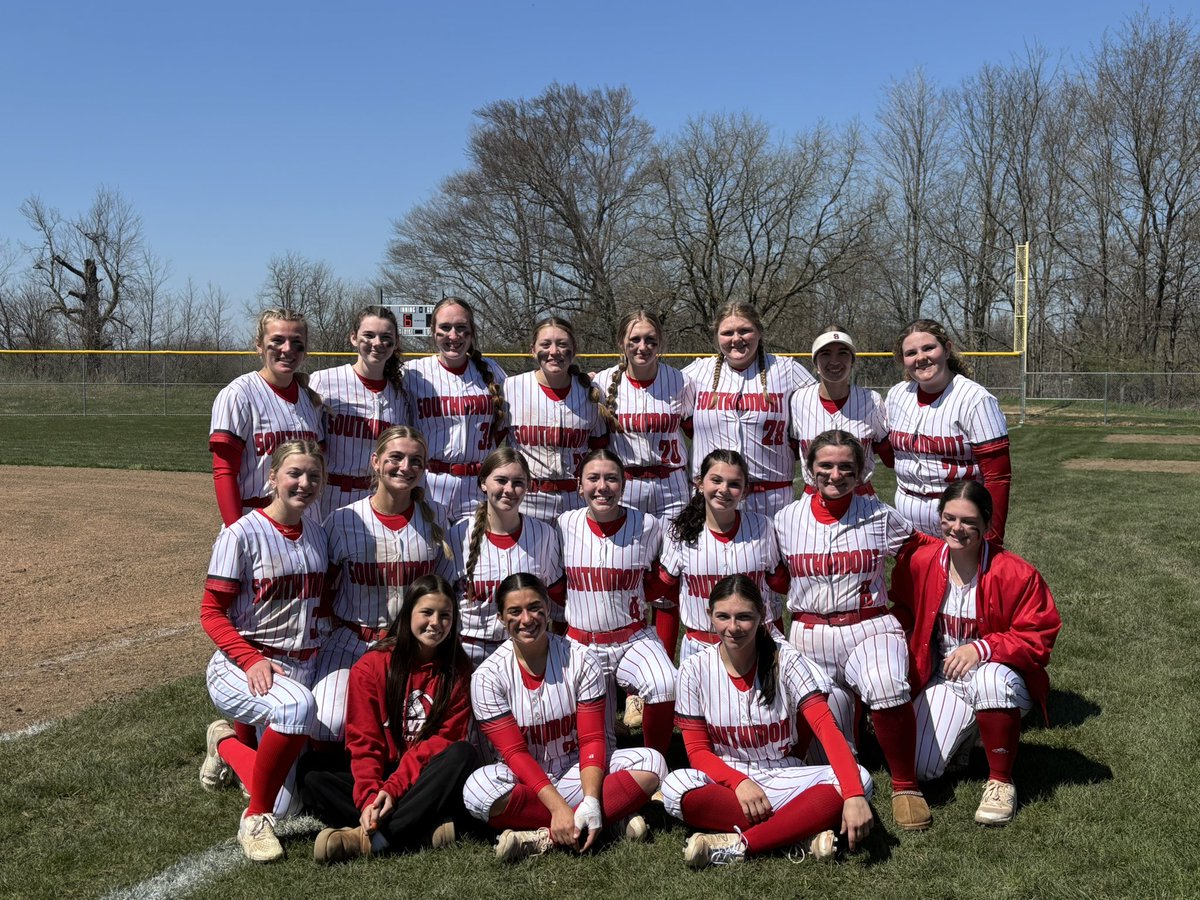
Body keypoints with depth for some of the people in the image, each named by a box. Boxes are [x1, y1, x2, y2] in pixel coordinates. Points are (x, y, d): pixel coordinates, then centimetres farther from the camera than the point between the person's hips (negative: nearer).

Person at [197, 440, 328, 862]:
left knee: (282, 804, 2)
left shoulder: (317, 535, 8)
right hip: (240, 665, -5)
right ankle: (256, 819, -19)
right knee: (298, 705, -40)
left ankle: (228, 743, 34)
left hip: (301, 666, 6)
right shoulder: (242, 534, -10)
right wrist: (251, 660, -24)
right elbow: (211, 613, -10)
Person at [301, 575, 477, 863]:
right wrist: (370, 797, -24)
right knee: (312, 782, -24)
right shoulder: (371, 666, 0)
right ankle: (426, 833, -36)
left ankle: (369, 838, -35)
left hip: (425, 782, 0)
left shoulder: (457, 670, 2)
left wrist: (392, 788, -21)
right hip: (379, 779, 0)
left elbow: (445, 739, -7)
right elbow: (363, 742, -6)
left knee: (463, 753, -30)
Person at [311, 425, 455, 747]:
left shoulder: (435, 517, 0)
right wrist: (328, 642, 2)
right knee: (326, 729, -24)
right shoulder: (342, 522, -6)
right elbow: (323, 592, 6)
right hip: (351, 641, -1)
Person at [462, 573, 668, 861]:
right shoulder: (488, 676, -10)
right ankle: (612, 817, -26)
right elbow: (515, 752, -14)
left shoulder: (580, 659, -8)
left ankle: (547, 836, -27)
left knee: (651, 762, -23)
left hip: (577, 771, 1)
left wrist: (591, 802, -27)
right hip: (525, 779, -1)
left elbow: (592, 740, -10)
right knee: (477, 790, -34)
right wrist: (558, 807, -26)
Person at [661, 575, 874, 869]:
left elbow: (827, 729, -21)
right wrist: (739, 781, -24)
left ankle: (739, 845, -29)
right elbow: (698, 751, -4)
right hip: (726, 779, 0)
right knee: (675, 787, -34)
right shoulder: (694, 670, -7)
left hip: (784, 777, 0)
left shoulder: (786, 662, -10)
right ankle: (802, 834, -28)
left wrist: (854, 795, -37)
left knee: (860, 779, -28)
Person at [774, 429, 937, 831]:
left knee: (887, 687, -37)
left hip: (869, 628, -2)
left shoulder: (880, 516, 1)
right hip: (810, 638, 2)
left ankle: (905, 786, -16)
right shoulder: (787, 519, 5)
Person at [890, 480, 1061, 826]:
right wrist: (908, 661, -3)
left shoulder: (1016, 574, -18)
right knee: (920, 768, -11)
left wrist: (981, 648, -28)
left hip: (1000, 675, -3)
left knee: (991, 678, -42)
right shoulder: (918, 562, -7)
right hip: (943, 677, 4)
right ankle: (965, 730, 26)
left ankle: (1000, 781, -19)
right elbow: (903, 615, 11)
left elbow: (1038, 639, -15)